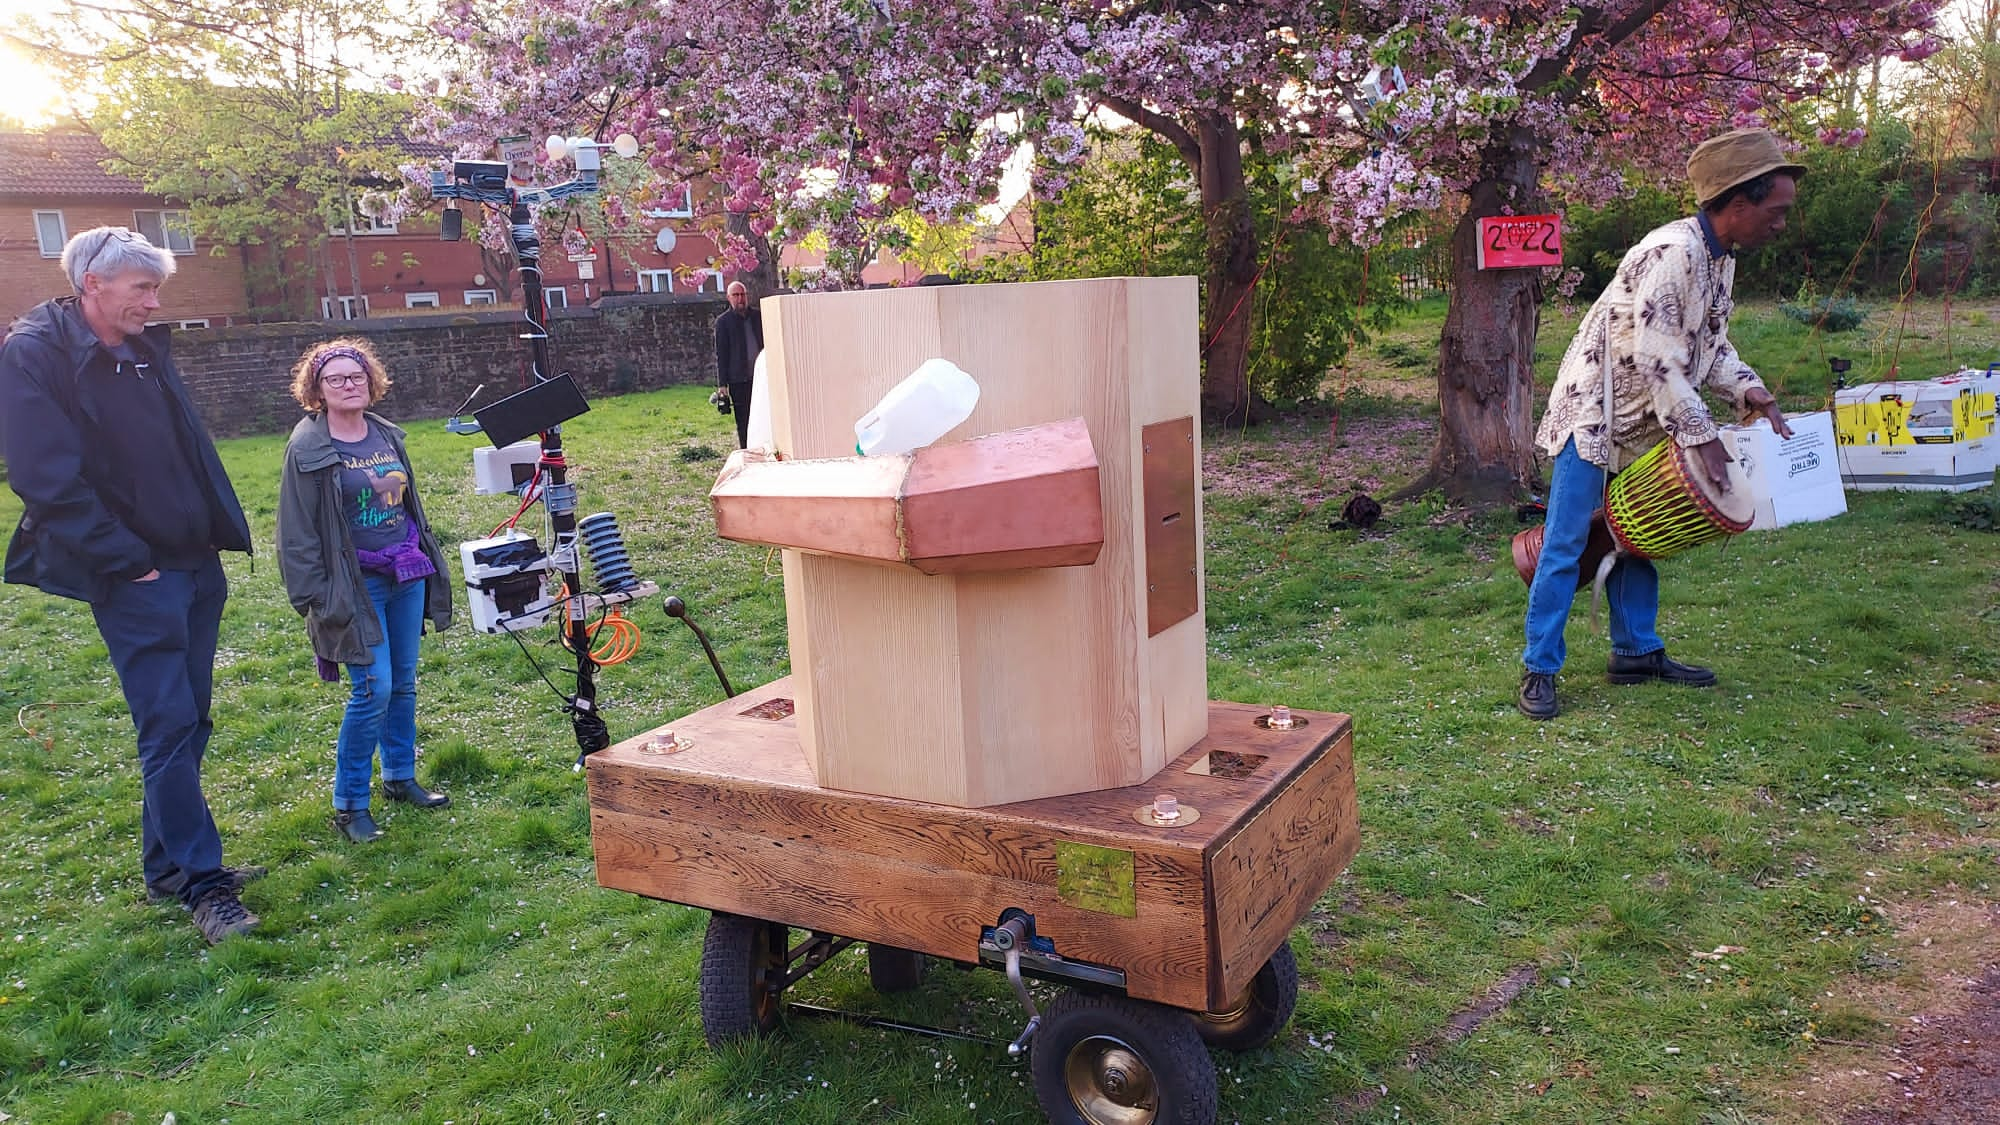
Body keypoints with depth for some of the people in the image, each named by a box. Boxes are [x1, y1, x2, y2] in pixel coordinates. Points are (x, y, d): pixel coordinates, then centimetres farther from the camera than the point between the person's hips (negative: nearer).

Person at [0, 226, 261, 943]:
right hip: (134, 577, -7)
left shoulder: (147, 349, 12)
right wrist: (127, 562, -17)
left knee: (185, 724, 12)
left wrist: (221, 531, 10)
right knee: (169, 728, -6)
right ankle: (202, 884, 2)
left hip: (197, 563, 8)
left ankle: (169, 864, 24)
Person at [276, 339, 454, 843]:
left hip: (407, 576, 6)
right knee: (373, 689, -10)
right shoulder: (308, 448, -10)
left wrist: (430, 565, 16)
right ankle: (349, 805, 3)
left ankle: (401, 777, 29)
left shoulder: (386, 435, 8)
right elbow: (298, 534, -9)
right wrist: (315, 600, -12)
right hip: (358, 585, -6)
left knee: (404, 683, 12)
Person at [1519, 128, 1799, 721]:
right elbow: (1652, 355, -28)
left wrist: (1748, 389, -2)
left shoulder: (1722, 258, 7)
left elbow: (1711, 343, 16)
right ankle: (1539, 670, 0)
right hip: (1593, 415, -10)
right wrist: (1701, 434, -24)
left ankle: (1636, 652, 26)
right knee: (1566, 545, -6)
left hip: (1644, 425, 10)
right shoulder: (1672, 252, -23)